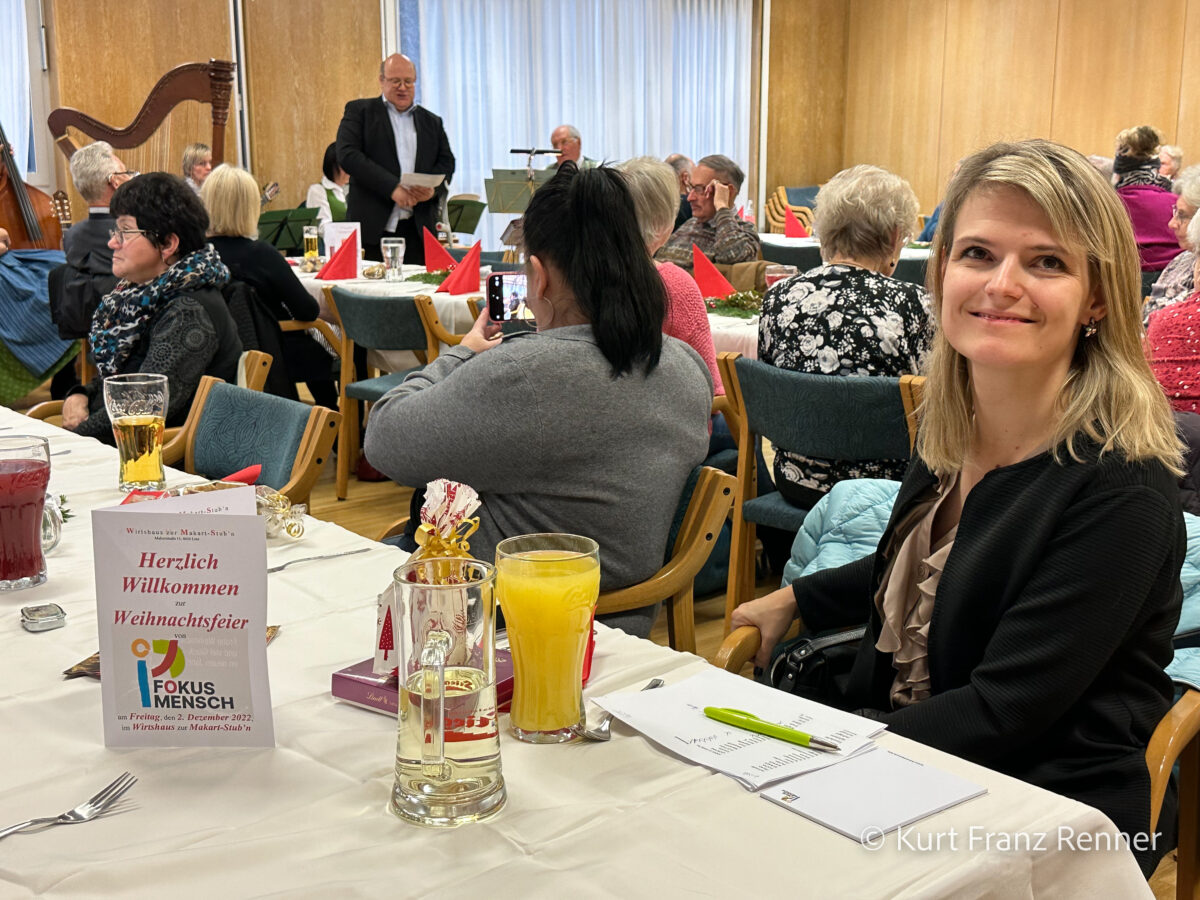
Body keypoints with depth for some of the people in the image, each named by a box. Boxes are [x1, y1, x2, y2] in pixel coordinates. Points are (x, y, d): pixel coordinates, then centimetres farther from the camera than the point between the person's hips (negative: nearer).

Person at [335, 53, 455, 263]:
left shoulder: (431, 122, 20)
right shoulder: (359, 111, 8)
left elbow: (447, 162, 15)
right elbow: (347, 155, -5)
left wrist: (433, 188, -10)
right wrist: (393, 188, -15)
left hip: (418, 230, 3)